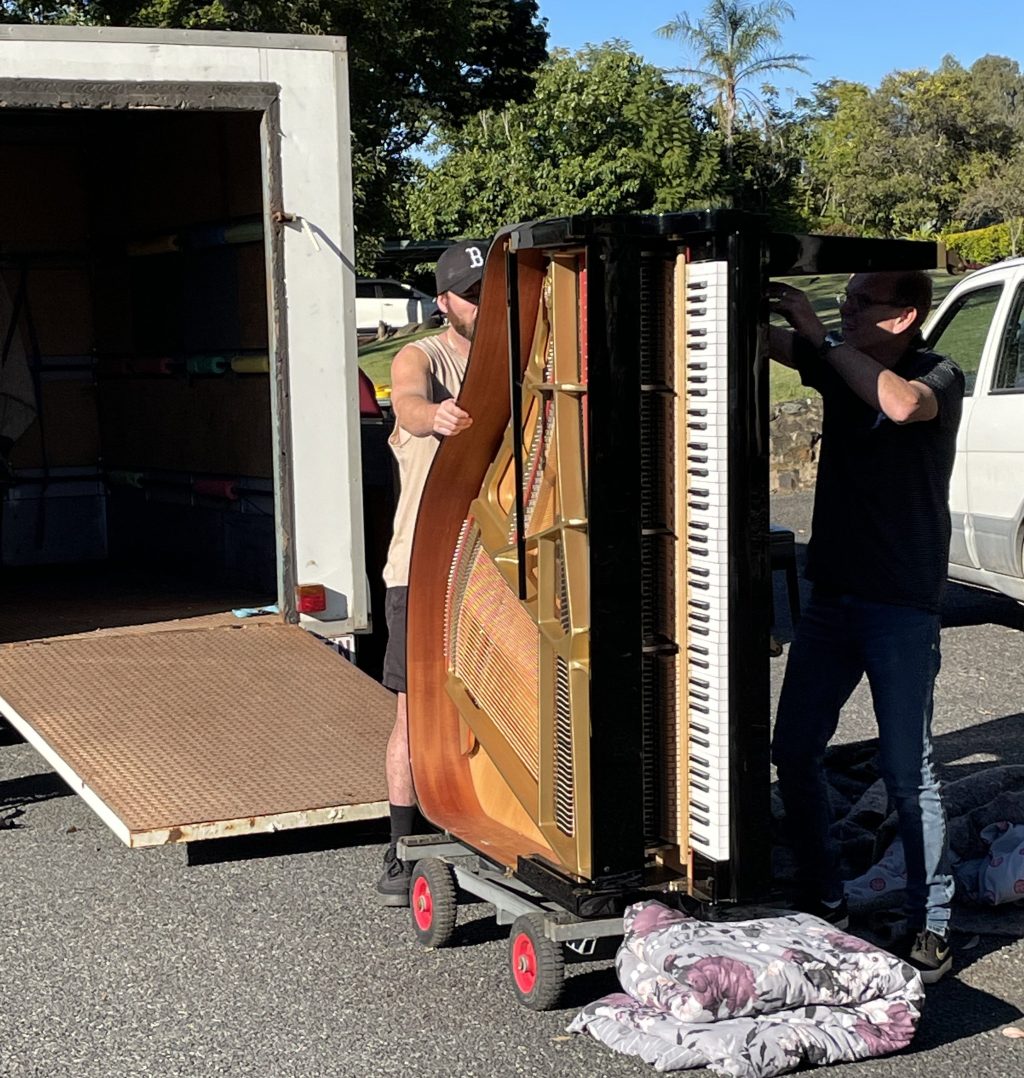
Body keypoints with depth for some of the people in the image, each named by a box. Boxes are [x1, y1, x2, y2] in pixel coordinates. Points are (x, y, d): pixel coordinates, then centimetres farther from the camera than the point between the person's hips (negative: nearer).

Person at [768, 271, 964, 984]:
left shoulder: (938, 377, -9)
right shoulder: (840, 361, 8)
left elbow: (900, 404, -32)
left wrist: (821, 334, -26)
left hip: (903, 604, -6)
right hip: (833, 593, 6)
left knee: (908, 769, -3)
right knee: (795, 753, 7)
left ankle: (931, 924, 9)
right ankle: (823, 901, 22)